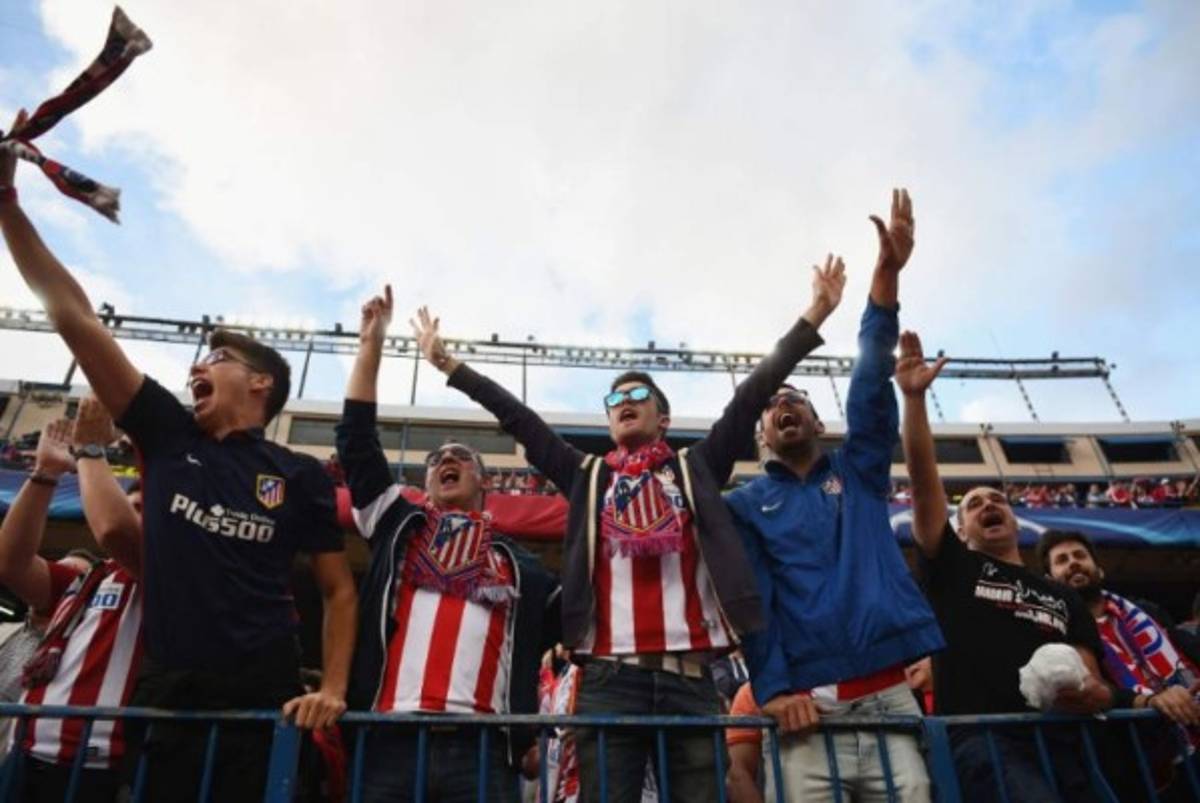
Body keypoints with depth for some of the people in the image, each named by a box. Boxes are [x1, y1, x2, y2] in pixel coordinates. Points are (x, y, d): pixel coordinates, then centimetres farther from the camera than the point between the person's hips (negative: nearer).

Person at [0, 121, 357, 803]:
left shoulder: (301, 477, 0)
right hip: (166, 691, 3)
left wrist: (334, 688, -12)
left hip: (264, 696, -2)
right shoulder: (168, 435, 6)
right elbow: (73, 318, 5)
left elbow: (341, 590, 3)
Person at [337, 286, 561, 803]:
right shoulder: (400, 528, 21)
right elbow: (356, 443, 17)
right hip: (391, 739, 0)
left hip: (482, 747, 0)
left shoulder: (520, 566, 21)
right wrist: (372, 343, 17)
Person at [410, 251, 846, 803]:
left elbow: (752, 396, 11)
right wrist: (448, 364, 17)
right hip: (610, 677, 0)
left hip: (688, 676, 0)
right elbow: (517, 418, 17)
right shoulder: (588, 476, 18)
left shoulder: (696, 468, 16)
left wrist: (813, 318, 9)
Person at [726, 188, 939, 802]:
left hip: (890, 699, 2)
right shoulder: (745, 505, 11)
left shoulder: (858, 471, 16)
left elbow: (872, 376, 5)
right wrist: (771, 688, -16)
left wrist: (887, 272, -4)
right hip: (807, 711, -2)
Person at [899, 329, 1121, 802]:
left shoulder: (1064, 598, 26)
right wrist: (914, 397, -5)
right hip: (980, 738, -5)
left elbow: (1092, 681, 19)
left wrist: (1094, 694, -7)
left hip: (1062, 743, 5)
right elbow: (923, 482, 3)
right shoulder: (952, 569, 15)